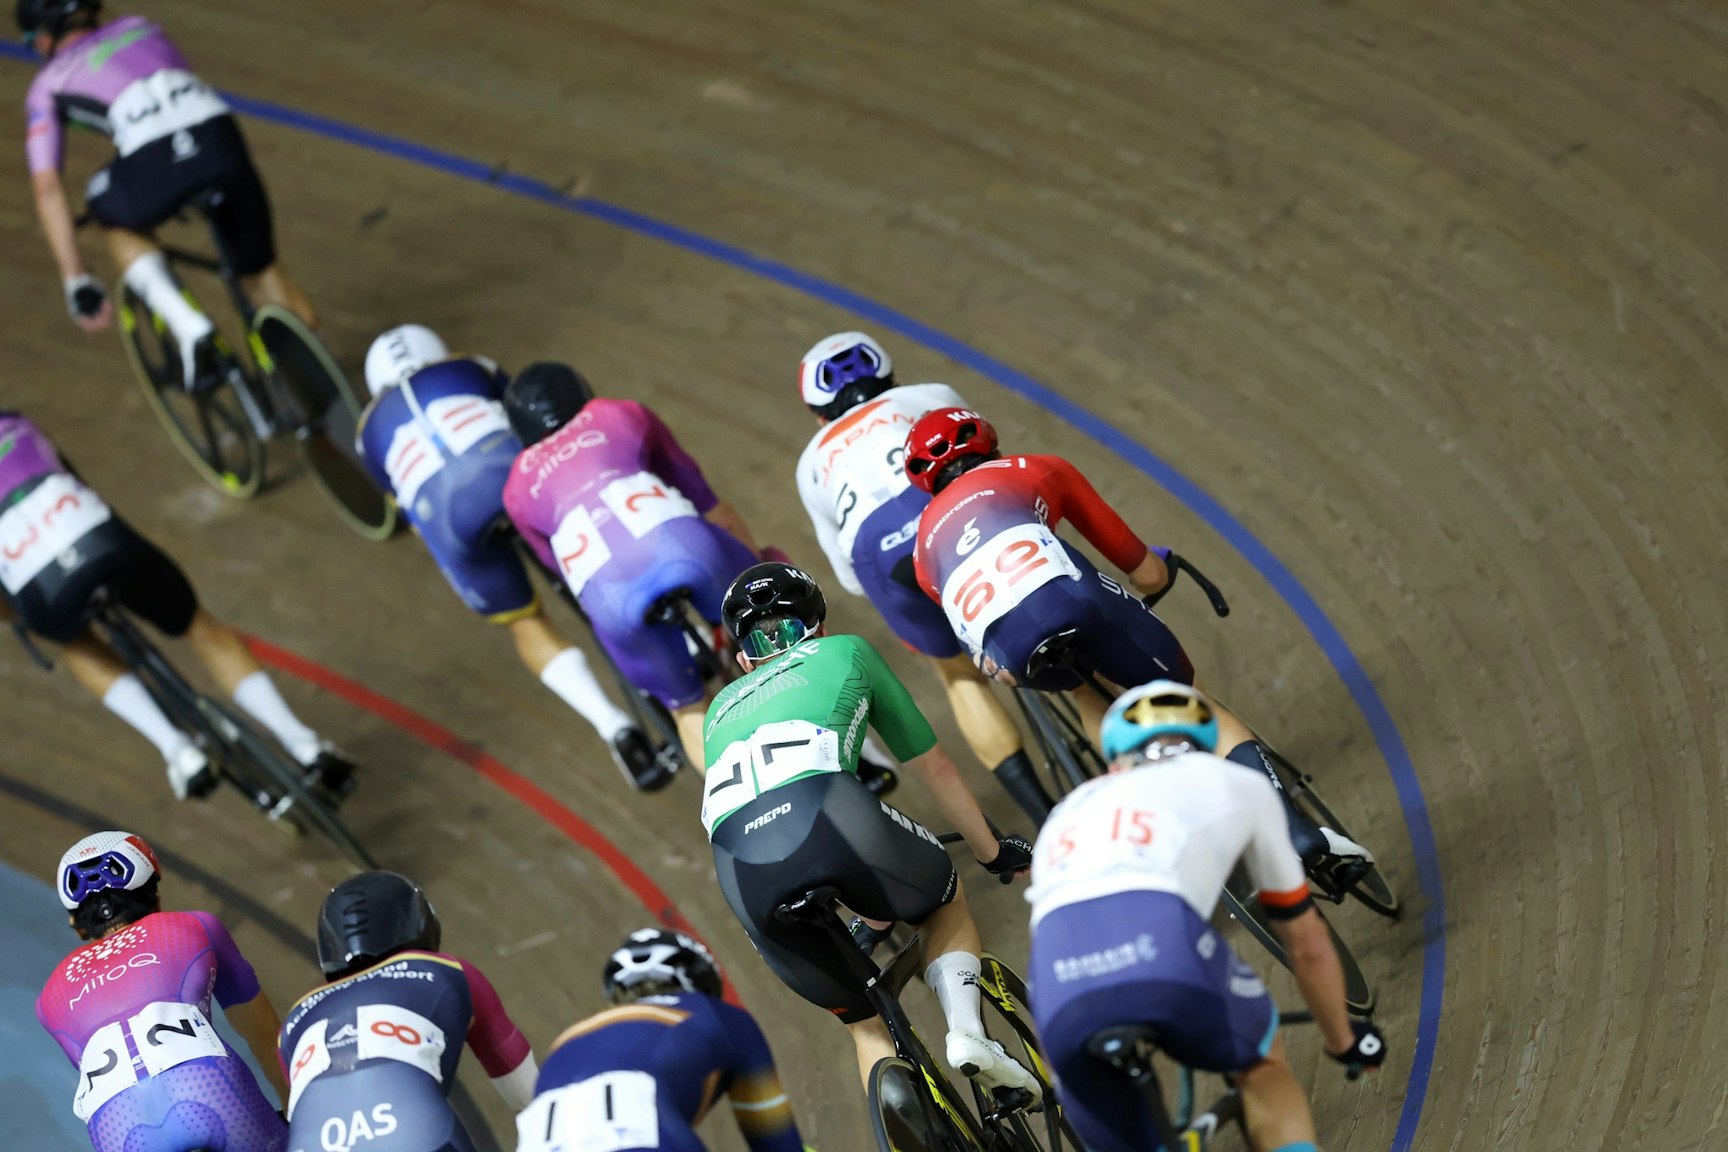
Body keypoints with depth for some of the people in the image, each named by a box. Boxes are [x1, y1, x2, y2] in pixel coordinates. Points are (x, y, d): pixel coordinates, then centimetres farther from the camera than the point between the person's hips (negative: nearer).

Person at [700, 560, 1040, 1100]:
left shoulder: (722, 709, 39)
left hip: (743, 876, 3)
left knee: (867, 1024, 23)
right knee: (947, 899, 31)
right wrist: (993, 852, 54)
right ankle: (966, 1030, 6)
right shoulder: (846, 652, 32)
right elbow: (935, 768, 38)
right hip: (829, 815, -2)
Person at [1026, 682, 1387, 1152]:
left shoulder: (1069, 812, 40)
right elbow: (1307, 943, 41)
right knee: (1264, 1064, 30)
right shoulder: (1236, 783, 32)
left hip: (1062, 989, 2)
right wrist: (1343, 1039, 58)